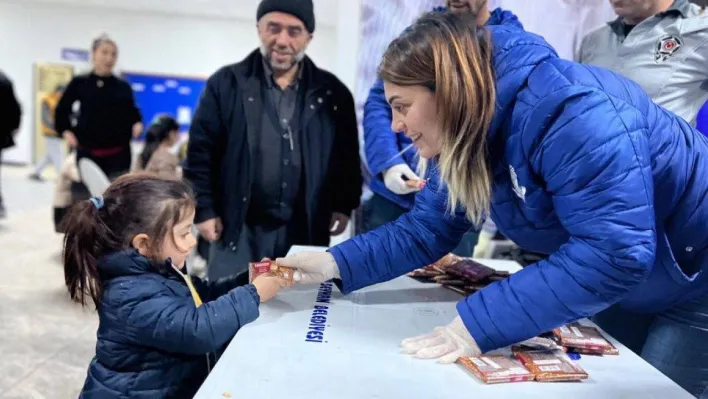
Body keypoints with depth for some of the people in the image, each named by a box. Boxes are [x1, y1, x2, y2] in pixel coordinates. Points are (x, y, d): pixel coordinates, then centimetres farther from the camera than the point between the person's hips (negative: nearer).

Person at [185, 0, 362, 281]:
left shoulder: (333, 93, 5)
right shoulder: (226, 84, -1)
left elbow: (348, 156, 11)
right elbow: (201, 153, 0)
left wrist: (344, 206, 5)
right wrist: (204, 210, -4)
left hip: (306, 231, 2)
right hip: (240, 229, -1)